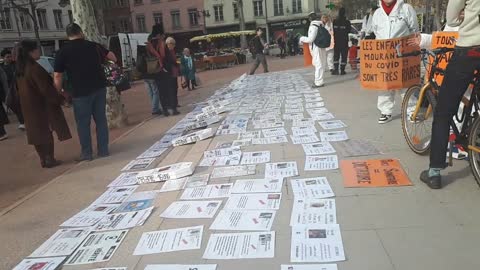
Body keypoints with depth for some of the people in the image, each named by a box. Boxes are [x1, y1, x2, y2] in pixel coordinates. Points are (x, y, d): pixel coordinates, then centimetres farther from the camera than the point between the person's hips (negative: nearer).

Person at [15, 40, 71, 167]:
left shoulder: (20, 69, 8)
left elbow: (19, 88, 15)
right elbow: (45, 88, -22)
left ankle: (43, 159, 19)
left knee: (37, 132, 12)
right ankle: (50, 159, 5)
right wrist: (59, 98, -13)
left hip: (29, 106, 8)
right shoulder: (34, 68, -20)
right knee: (47, 132, 1)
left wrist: (25, 102, 22)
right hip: (41, 105, -8)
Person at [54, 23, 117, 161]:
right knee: (101, 119, 11)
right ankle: (103, 150, 16)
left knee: (83, 123, 7)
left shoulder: (63, 51, -4)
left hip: (80, 92, -3)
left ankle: (86, 153, 13)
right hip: (99, 88, 3)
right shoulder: (93, 45, 6)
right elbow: (112, 57, 18)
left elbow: (57, 76, -5)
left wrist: (60, 92, 7)